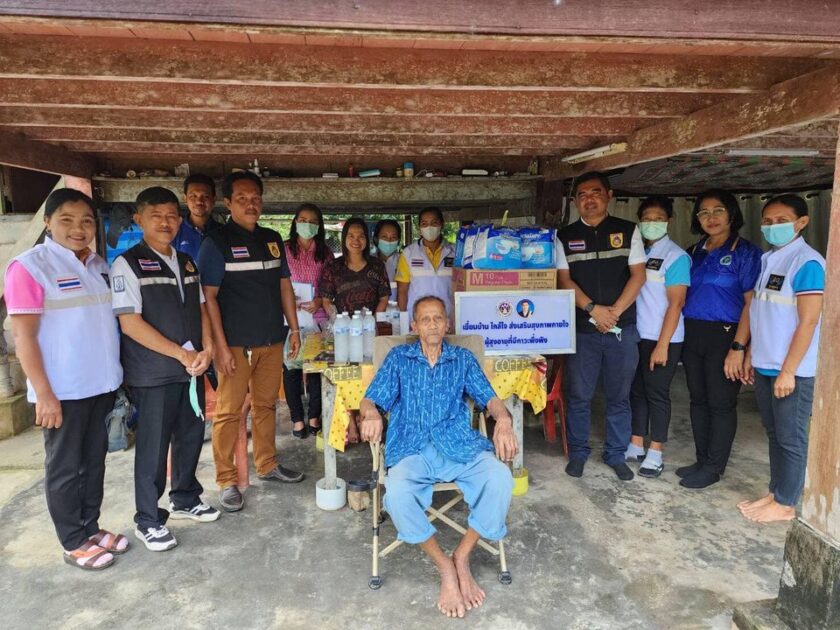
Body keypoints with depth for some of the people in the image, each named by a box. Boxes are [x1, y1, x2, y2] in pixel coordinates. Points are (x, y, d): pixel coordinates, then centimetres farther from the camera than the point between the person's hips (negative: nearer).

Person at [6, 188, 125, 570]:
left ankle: (91, 527, 31)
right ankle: (74, 544, 21)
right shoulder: (29, 266, -11)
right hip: (63, 391, -6)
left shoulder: (100, 266, 9)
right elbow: (23, 335, -13)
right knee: (65, 468, 8)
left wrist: (115, 375, 13)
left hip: (103, 384, 6)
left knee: (95, 460, 16)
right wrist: (44, 394, -17)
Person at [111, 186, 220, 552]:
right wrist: (182, 354, -16)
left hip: (191, 369, 6)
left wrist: (206, 349, -3)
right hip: (153, 375, -6)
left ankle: (185, 500, 37)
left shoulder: (186, 263, 11)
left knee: (191, 436, 16)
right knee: (153, 447, 4)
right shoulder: (128, 264, -10)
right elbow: (130, 323, -16)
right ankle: (148, 521, 21)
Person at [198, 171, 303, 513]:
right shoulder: (216, 242, -6)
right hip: (236, 343, -5)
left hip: (272, 340, 6)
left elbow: (284, 285, 16)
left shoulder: (272, 239, 12)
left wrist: (294, 328, 12)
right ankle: (226, 481, 11)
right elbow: (208, 296, -10)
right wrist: (220, 345, -15)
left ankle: (267, 465, 29)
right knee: (228, 411, 0)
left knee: (266, 405, 15)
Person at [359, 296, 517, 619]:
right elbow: (371, 399, 7)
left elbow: (488, 398, 7)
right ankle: (445, 567, -9)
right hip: (412, 449, -1)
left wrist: (503, 419, -16)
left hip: (459, 445, 1)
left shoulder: (463, 358, 16)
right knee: (396, 493, -32)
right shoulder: (398, 357, 14)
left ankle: (462, 556, -6)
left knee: (500, 478, -28)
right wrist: (371, 413, -18)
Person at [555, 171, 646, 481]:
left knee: (619, 396, 9)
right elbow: (564, 280, -1)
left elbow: (638, 275, 0)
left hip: (623, 328, 1)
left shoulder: (628, 231, 6)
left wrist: (614, 311, -10)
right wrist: (593, 309, -14)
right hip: (581, 328, 0)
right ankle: (577, 452, 23)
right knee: (579, 395, 6)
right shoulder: (565, 237, 6)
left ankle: (616, 455, 24)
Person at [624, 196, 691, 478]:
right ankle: (635, 446, 26)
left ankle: (655, 453, 17)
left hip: (662, 339, -5)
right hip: (636, 336, 5)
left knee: (657, 394, 4)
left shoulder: (676, 256, -8)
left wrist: (662, 344, -15)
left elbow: (676, 303, -11)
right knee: (636, 390, 13)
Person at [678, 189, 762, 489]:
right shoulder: (694, 252, 12)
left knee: (721, 403, 3)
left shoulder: (745, 252, -4)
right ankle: (702, 461, 25)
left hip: (724, 335, -5)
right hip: (691, 335, 6)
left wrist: (738, 347, -18)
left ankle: (713, 468, 15)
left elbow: (751, 303, -11)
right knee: (698, 400, 12)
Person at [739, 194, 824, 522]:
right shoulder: (768, 259, 10)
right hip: (765, 366, 8)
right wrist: (751, 355, 15)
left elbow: (808, 322, -18)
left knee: (790, 438, 5)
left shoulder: (807, 263, -14)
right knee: (774, 434, 17)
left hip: (791, 370, -8)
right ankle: (775, 493, 29)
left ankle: (785, 504, 18)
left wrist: (787, 371, -19)